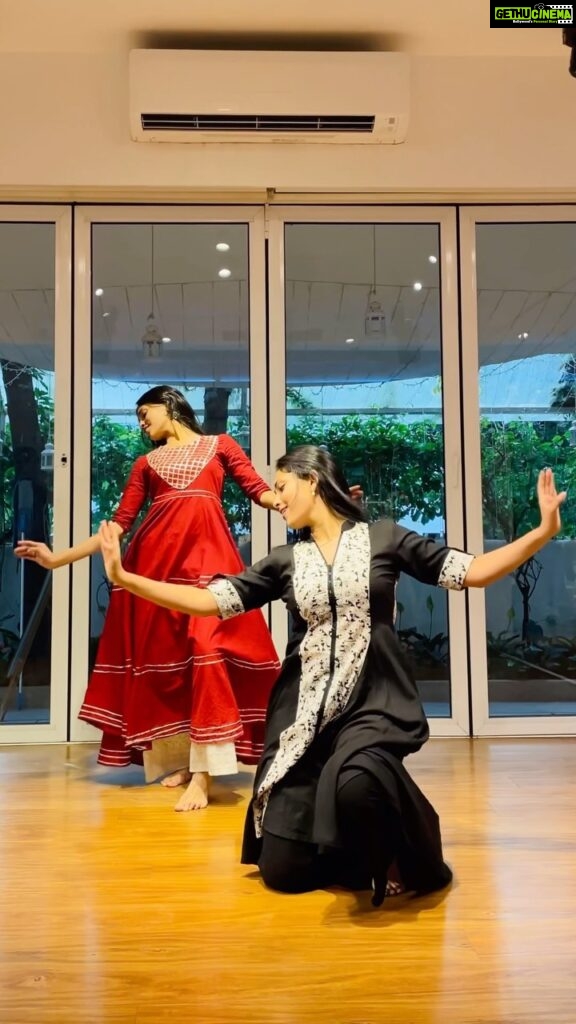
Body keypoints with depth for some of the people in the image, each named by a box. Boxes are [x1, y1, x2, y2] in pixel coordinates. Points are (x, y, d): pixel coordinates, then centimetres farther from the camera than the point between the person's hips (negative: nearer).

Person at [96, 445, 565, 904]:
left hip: (374, 702, -3)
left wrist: (543, 531, -7)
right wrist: (124, 577, -1)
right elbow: (209, 601, 4)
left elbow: (471, 571, 2)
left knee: (355, 782, -39)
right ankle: (353, 846, 34)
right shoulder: (285, 561, 10)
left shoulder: (383, 537, 3)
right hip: (305, 709, 4)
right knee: (283, 872, 1)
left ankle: (399, 854, -3)